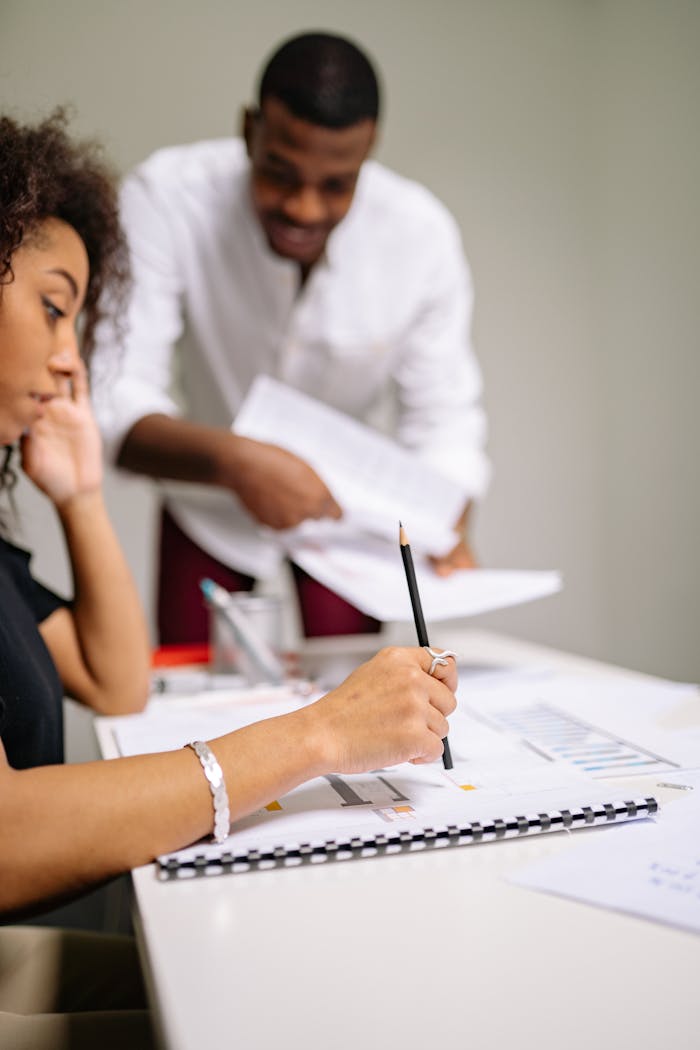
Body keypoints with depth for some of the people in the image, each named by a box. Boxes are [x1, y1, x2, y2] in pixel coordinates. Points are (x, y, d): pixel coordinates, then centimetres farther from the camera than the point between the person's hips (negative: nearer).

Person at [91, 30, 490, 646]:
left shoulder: (422, 234, -21)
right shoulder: (166, 197, -27)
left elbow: (443, 417, -14)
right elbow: (114, 398, -32)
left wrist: (449, 532, -33)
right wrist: (232, 459, -51)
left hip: (347, 505, 1)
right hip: (208, 509, 0)